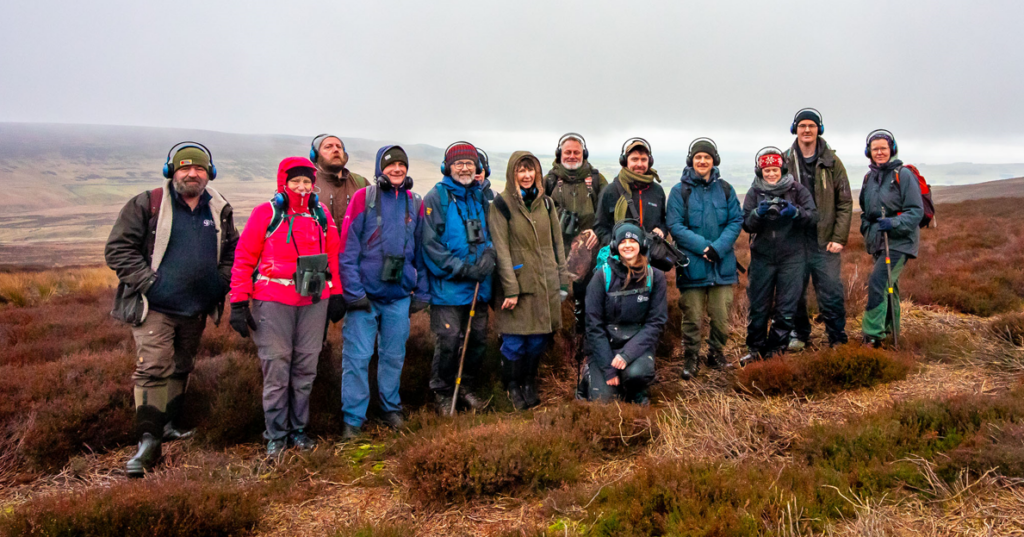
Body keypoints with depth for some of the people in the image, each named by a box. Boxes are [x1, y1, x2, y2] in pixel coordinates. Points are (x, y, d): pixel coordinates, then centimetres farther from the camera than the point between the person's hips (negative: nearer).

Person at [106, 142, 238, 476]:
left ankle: (168, 425, 34)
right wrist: (146, 280, -15)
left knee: (181, 369, 17)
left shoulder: (220, 210, 7)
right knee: (154, 369, -14)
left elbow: (233, 251, 19)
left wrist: (221, 281, 4)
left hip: (196, 310, 5)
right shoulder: (146, 205, -6)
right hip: (154, 307, -5)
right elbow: (118, 249, -7)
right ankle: (148, 442, -11)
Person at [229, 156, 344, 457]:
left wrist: (336, 294, 12)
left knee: (306, 367, 8)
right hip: (273, 300, -3)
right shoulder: (266, 213, 0)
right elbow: (244, 258, -1)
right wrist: (239, 301, -5)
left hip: (314, 300, 3)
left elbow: (333, 256, 15)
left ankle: (298, 429, 21)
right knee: (276, 367, -2)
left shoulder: (321, 215, 11)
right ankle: (276, 435, 10)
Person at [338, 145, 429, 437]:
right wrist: (353, 291, -10)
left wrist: (421, 292, 11)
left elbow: (421, 251, 14)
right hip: (364, 295, -3)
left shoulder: (415, 204, 9)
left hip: (399, 296, 3)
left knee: (394, 356, 13)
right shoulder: (363, 198, -3)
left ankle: (391, 408, 30)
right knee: (357, 357, -2)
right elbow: (347, 247, -6)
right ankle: (352, 418, 8)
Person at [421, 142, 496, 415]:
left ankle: (467, 388, 30)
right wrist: (462, 269, -16)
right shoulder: (436, 197, -7)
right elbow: (430, 243, -12)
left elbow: (490, 233, 15)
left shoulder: (481, 196, 12)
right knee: (448, 341, -4)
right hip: (447, 287, -6)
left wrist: (488, 255, -7)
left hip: (478, 285, 6)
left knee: (478, 338, 11)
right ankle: (443, 394, 14)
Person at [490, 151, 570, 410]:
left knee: (539, 339, 7)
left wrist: (562, 280, 9)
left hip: (546, 283, 4)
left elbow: (557, 245, 14)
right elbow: (501, 250, -8)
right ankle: (513, 388, 17)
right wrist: (510, 288, -14)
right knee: (514, 341, -1)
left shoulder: (546, 203, 12)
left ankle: (529, 385, 25)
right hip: (518, 283, -4)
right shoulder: (502, 204, -3)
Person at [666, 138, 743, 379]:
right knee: (692, 316, 1)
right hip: (691, 264, -2)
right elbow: (675, 226, -6)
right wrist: (703, 246, -15)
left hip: (722, 263, 2)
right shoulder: (679, 191, 0)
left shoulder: (725, 189, 8)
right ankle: (690, 359, 17)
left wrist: (718, 247, -12)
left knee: (721, 315, 4)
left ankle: (716, 353, 25)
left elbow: (736, 221, 3)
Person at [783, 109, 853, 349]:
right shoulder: (785, 161, 5)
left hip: (825, 241, -1)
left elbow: (845, 203, 3)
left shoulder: (832, 162, 4)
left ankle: (838, 339, 12)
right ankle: (799, 334, 25)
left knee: (831, 293, 0)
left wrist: (839, 238, -6)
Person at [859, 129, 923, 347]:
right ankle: (889, 330, 32)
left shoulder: (903, 175, -10)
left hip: (899, 240, -7)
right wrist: (867, 229, 10)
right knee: (888, 285, 18)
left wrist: (894, 223, -27)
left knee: (878, 283, -20)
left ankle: (872, 336, -19)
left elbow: (916, 211, -12)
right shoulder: (869, 177, 10)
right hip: (878, 241, 7)